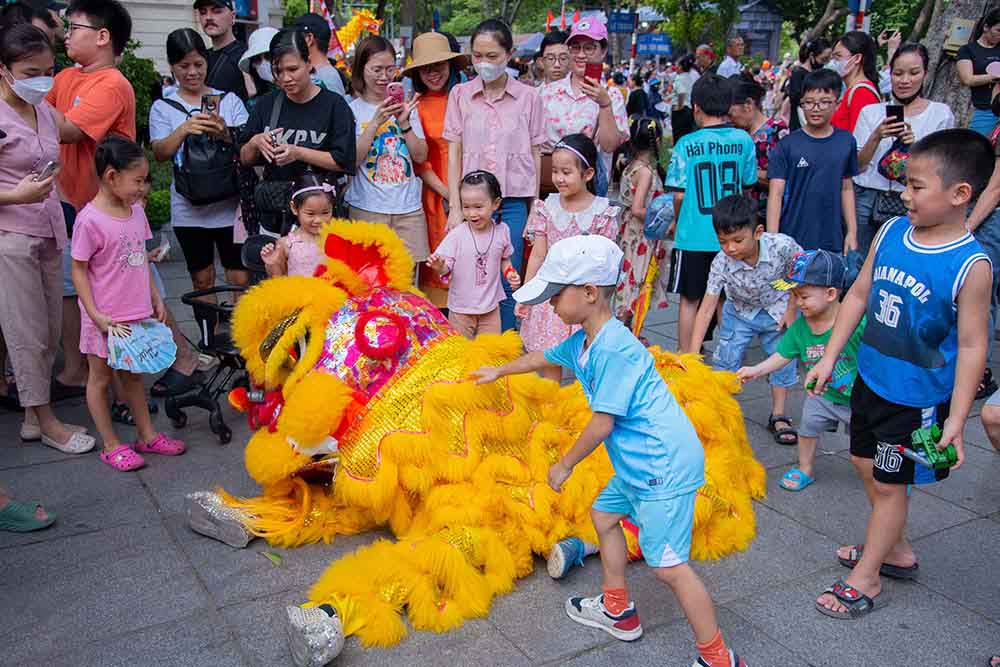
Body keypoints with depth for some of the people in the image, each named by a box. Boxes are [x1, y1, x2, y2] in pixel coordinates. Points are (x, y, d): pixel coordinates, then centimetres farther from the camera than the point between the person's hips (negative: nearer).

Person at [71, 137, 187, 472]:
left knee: (133, 374, 19)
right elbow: (79, 270, -14)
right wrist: (95, 314, -18)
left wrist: (155, 297, 12)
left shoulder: (136, 210, 2)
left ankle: (147, 435, 30)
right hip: (106, 319, -6)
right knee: (101, 378, 10)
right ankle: (111, 446, 20)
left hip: (137, 313, 7)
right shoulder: (90, 220, -18)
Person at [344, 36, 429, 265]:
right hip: (368, 208, -2)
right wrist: (376, 122, -16)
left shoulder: (405, 106, 10)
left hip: (408, 206, 3)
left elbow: (421, 156, 5)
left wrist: (404, 122, -10)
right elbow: (351, 161, -8)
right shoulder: (352, 110, 0)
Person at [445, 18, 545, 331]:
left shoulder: (529, 97, 3)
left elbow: (535, 155, 7)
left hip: (514, 202, 0)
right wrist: (455, 208, -2)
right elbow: (454, 153, 4)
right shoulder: (460, 94, 4)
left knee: (507, 282, 4)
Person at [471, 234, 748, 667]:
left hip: (665, 464, -11)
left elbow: (602, 424, -19)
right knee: (604, 514, 24)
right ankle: (619, 612, 40)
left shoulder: (613, 347, -23)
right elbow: (545, 358, 30)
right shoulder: (584, 341, 8)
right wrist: (499, 371, 45)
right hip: (640, 462, 11)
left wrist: (565, 465, -5)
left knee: (667, 565, -8)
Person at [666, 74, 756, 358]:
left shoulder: (687, 144, -10)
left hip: (693, 235, -3)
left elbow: (678, 195, -9)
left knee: (690, 299, 9)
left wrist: (677, 222, 10)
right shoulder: (743, 140, -1)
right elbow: (747, 188, 7)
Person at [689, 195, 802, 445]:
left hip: (777, 309, 0)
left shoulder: (782, 245, -33)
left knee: (783, 359, 3)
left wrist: (791, 308, -11)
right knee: (725, 360, -5)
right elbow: (707, 308, -31)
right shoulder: (721, 263, -31)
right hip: (740, 312, 0)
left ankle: (778, 416, 19)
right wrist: (692, 353, -37)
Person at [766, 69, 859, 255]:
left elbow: (846, 188, 11)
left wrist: (852, 232, 8)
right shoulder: (787, 145, -4)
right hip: (793, 241, -2)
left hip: (833, 242, 3)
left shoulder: (846, 142, 4)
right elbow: (776, 193, -7)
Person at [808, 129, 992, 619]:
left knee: (890, 484, 8)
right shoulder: (891, 232, -5)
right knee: (866, 466, 21)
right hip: (871, 378, 6)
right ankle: (895, 550, 44)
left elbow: (971, 346, -17)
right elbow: (859, 294, 5)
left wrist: (956, 419, -17)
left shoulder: (970, 265, -21)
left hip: (918, 398, -6)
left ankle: (865, 578, 27)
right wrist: (830, 356, 7)